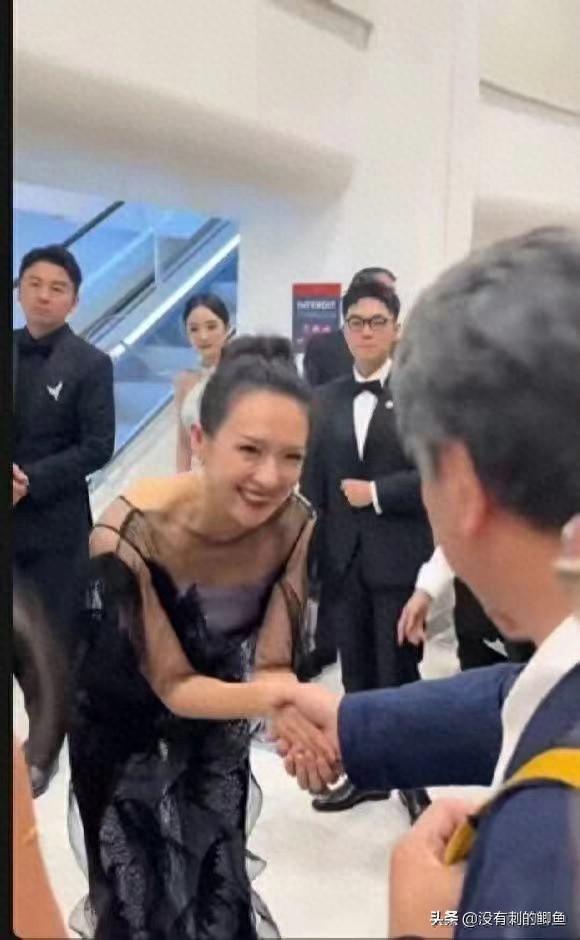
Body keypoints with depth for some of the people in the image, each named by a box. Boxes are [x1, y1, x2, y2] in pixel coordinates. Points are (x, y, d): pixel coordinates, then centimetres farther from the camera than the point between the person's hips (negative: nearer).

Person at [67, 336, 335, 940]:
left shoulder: (294, 523, -26)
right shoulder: (131, 533, -37)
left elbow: (271, 664, -23)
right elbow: (172, 685, -30)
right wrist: (277, 696, -47)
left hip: (216, 725, 3)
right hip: (125, 723, -3)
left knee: (216, 873, 24)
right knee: (145, 885, 19)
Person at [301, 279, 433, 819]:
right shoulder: (325, 400, 10)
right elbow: (312, 482, 7)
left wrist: (376, 493, -13)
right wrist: (308, 553, 3)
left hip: (400, 557, -4)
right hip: (344, 557, 4)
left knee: (399, 672, 5)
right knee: (356, 672, 13)